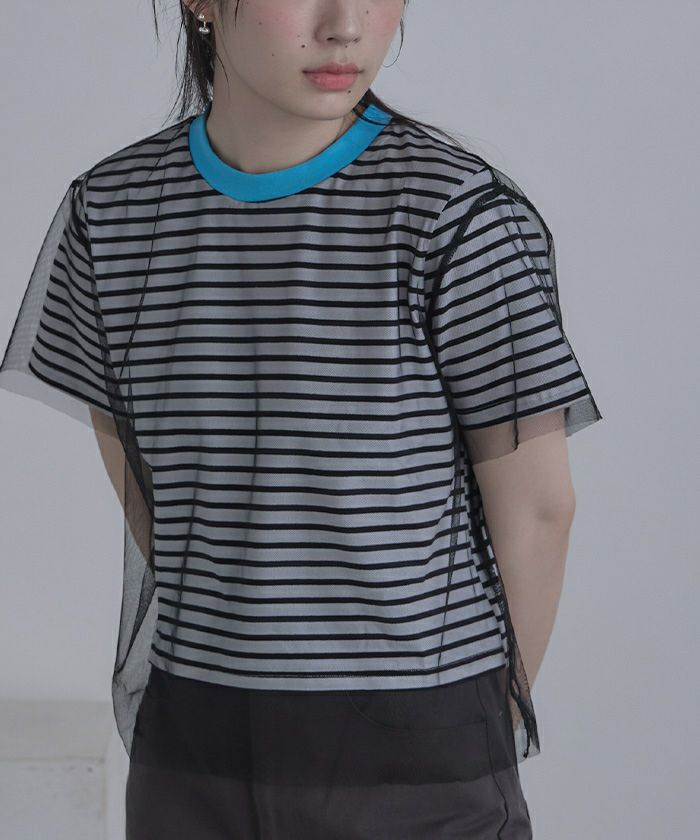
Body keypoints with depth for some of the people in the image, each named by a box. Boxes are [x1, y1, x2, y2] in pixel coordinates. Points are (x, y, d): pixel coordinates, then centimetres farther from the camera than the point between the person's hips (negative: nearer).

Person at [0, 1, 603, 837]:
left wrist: (497, 723, 2)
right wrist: (230, 641, 11)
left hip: (416, 748, -3)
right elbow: (133, 470, 9)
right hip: (193, 742, 3)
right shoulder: (114, 209, -1)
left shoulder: (460, 212, -13)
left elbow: (533, 506, -7)